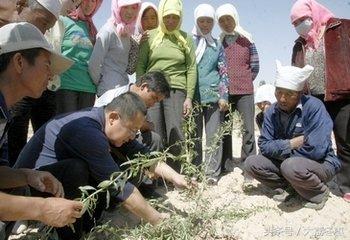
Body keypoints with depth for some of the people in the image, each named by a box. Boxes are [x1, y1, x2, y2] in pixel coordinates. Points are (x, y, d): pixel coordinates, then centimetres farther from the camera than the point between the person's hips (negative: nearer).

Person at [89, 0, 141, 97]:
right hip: (109, 90, -7)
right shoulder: (108, 31, -12)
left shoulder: (126, 32, 10)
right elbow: (93, 65, -15)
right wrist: (99, 84, -1)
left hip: (124, 88, 7)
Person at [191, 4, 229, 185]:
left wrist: (223, 96, -2)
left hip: (212, 95, 1)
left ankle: (212, 172, 10)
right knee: (194, 135, 7)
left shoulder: (217, 46, 11)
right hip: (193, 95, 0)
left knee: (213, 134, 1)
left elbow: (223, 72, 8)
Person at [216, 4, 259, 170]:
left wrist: (243, 81, 6)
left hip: (244, 91, -1)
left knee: (248, 129, -2)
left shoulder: (246, 40, 6)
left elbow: (255, 66, 7)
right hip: (224, 92, 1)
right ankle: (225, 165, 14)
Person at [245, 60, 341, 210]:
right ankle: (288, 187, 5)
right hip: (286, 162, 5)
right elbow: (264, 146, -7)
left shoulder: (314, 107, -22)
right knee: (251, 163, -11)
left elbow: (316, 150, -30)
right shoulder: (272, 112, -5)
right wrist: (289, 144, -23)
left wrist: (281, 150, -16)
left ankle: (319, 192, -5)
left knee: (291, 166, -36)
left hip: (320, 164, -5)